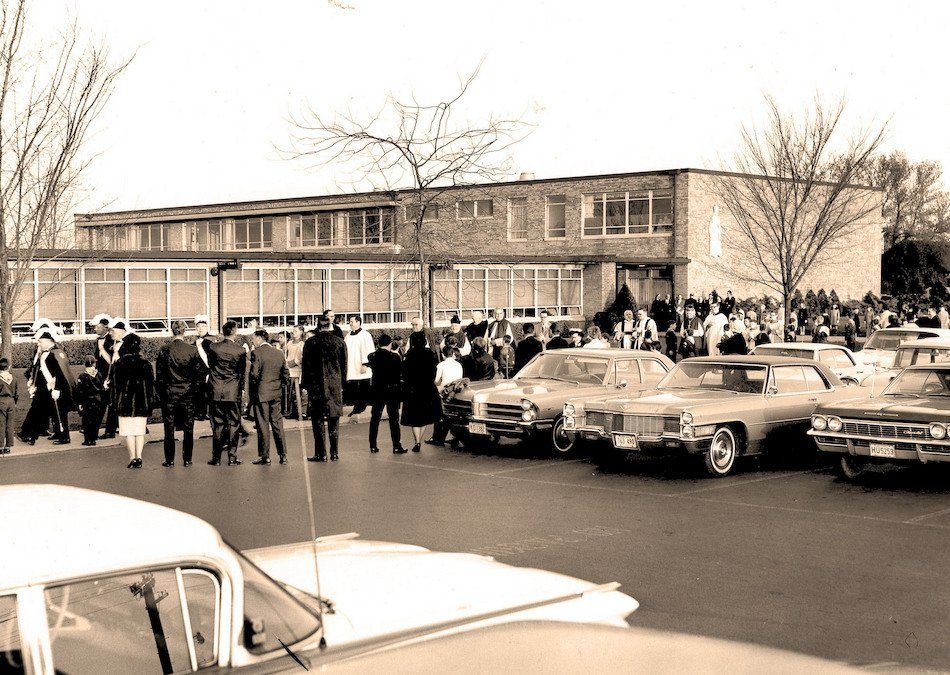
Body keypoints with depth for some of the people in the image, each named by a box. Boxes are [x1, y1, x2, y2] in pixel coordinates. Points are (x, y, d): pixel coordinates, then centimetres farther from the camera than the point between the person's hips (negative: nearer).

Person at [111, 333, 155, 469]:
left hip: (125, 403, -2)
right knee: (140, 432, 7)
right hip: (142, 404, 2)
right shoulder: (145, 364, 1)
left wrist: (116, 402, 5)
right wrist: (150, 403, 9)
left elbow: (115, 386, -1)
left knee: (129, 432, 2)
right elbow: (151, 385, 3)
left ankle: (132, 458, -2)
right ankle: (139, 457, 1)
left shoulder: (118, 364, -3)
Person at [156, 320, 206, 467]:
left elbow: (159, 374, -2)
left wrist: (160, 393, 7)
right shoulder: (192, 350, -6)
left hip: (169, 394, 0)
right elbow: (201, 371, -2)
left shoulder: (165, 350, -6)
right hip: (188, 394, 0)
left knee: (169, 429, 7)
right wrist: (196, 389, 8)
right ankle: (187, 459, 8)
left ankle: (169, 460, 8)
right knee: (188, 429, 7)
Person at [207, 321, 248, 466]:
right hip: (234, 392, -1)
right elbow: (242, 372, 3)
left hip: (216, 392, 1)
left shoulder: (213, 348, -3)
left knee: (217, 425, 6)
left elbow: (210, 367, 8)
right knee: (233, 424, 5)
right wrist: (242, 389, 16)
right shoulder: (240, 350, -6)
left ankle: (216, 458, 8)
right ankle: (232, 457, 5)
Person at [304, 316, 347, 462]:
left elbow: (306, 366, 0)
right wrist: (342, 384, 15)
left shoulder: (310, 342, -4)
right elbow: (344, 366, 7)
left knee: (318, 421, 3)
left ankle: (320, 454, 2)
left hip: (316, 386, -2)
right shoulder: (340, 342, 2)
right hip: (335, 386, 2)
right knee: (334, 422, 8)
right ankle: (334, 453, 9)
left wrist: (306, 385, 6)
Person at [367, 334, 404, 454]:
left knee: (375, 418, 12)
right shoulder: (394, 357, -13)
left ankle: (373, 446, 13)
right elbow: (401, 372, -7)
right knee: (393, 419, 2)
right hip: (392, 391, -3)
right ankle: (397, 446, 1)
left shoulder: (372, 356, -4)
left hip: (376, 391, 3)